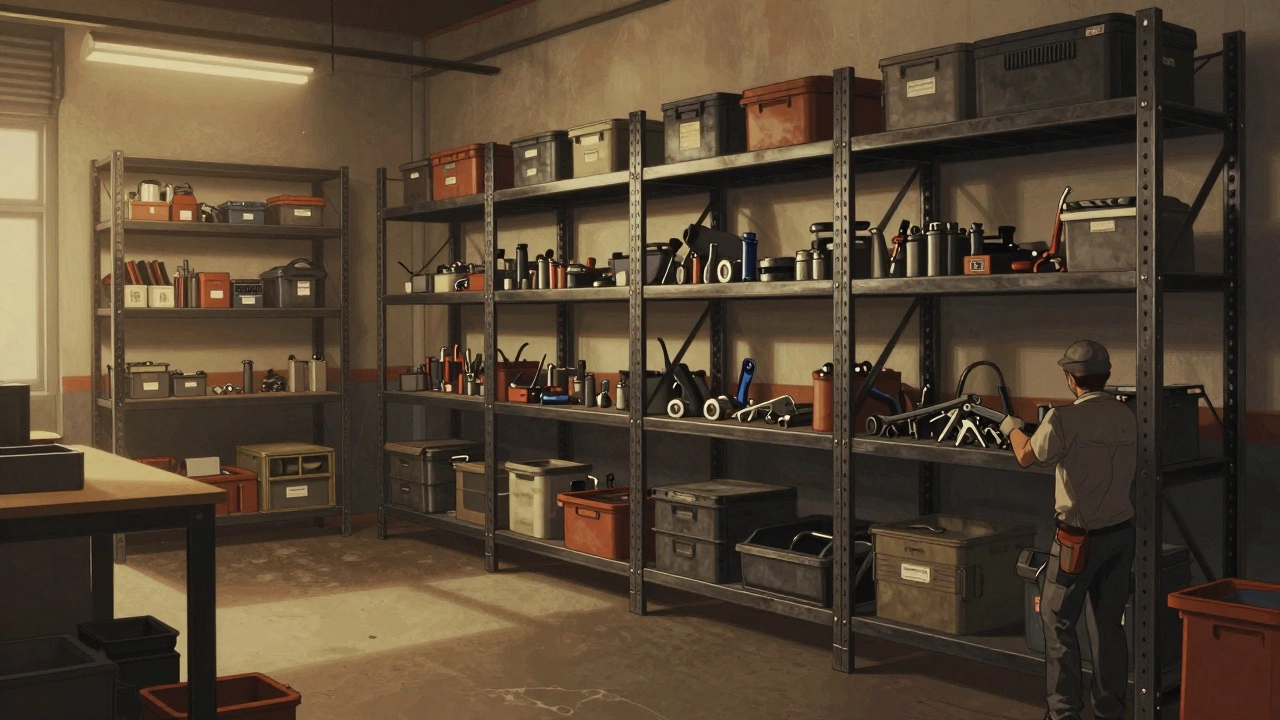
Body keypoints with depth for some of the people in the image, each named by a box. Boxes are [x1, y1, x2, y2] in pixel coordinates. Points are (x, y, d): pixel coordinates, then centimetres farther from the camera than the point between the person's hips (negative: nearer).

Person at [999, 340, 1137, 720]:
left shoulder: (1065, 419, -16)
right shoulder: (1127, 417, 3)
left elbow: (1027, 457, -3)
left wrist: (1013, 429, 18)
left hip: (1080, 536, -6)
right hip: (1121, 532, 6)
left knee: (1058, 621, 5)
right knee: (1109, 625, 12)